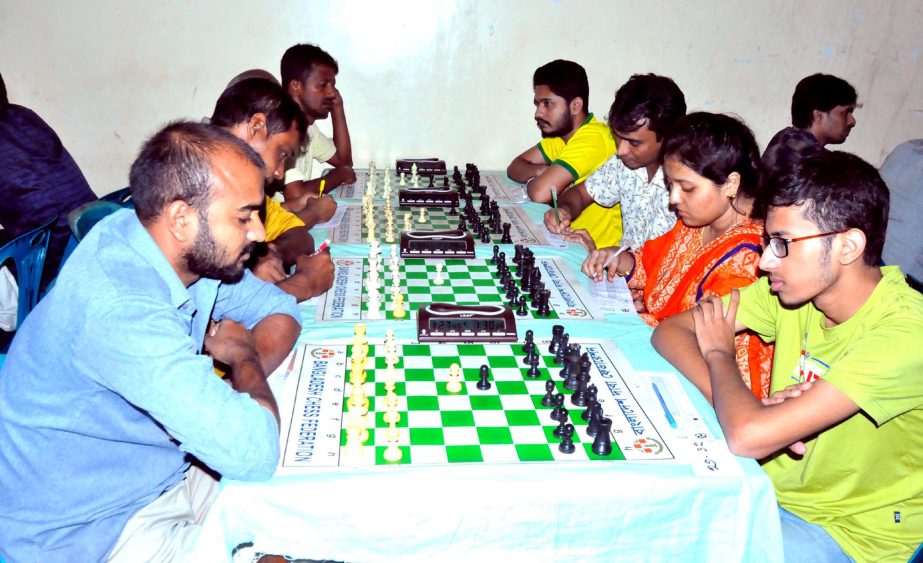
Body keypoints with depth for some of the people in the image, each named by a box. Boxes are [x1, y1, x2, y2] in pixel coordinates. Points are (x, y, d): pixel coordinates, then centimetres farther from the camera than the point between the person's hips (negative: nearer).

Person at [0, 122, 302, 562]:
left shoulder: (188, 250, -10)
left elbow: (281, 310, 3)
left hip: (172, 470, 7)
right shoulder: (120, 310, -35)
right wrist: (245, 358, -17)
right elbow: (254, 453, -37)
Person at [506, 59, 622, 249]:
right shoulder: (560, 133, 7)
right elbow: (515, 167, 8)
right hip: (571, 239, 7)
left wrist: (532, 180, -7)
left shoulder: (592, 137, -21)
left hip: (597, 249, -7)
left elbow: (540, 193, -29)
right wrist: (542, 171, -11)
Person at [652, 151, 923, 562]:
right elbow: (670, 332, -7)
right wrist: (748, 409, -24)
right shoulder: (794, 284, -8)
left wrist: (719, 351, -15)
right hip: (771, 482, 6)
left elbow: (748, 437, -36)